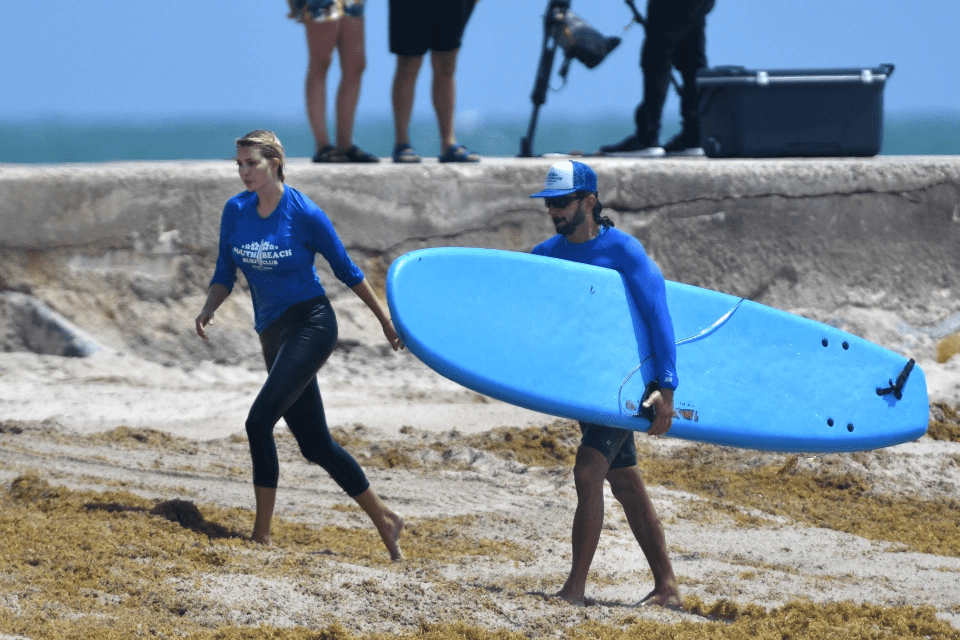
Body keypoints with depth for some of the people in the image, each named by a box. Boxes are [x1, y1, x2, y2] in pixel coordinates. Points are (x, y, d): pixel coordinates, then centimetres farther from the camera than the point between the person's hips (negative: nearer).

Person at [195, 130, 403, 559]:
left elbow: (346, 270, -2)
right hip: (273, 335, 7)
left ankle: (262, 535, -16)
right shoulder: (235, 211, 3)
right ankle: (384, 520, 21)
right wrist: (208, 309, -9)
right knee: (315, 445, 8)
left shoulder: (304, 214, -12)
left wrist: (385, 320, 6)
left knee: (260, 420, -21)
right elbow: (225, 274, 11)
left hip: (310, 325, -7)